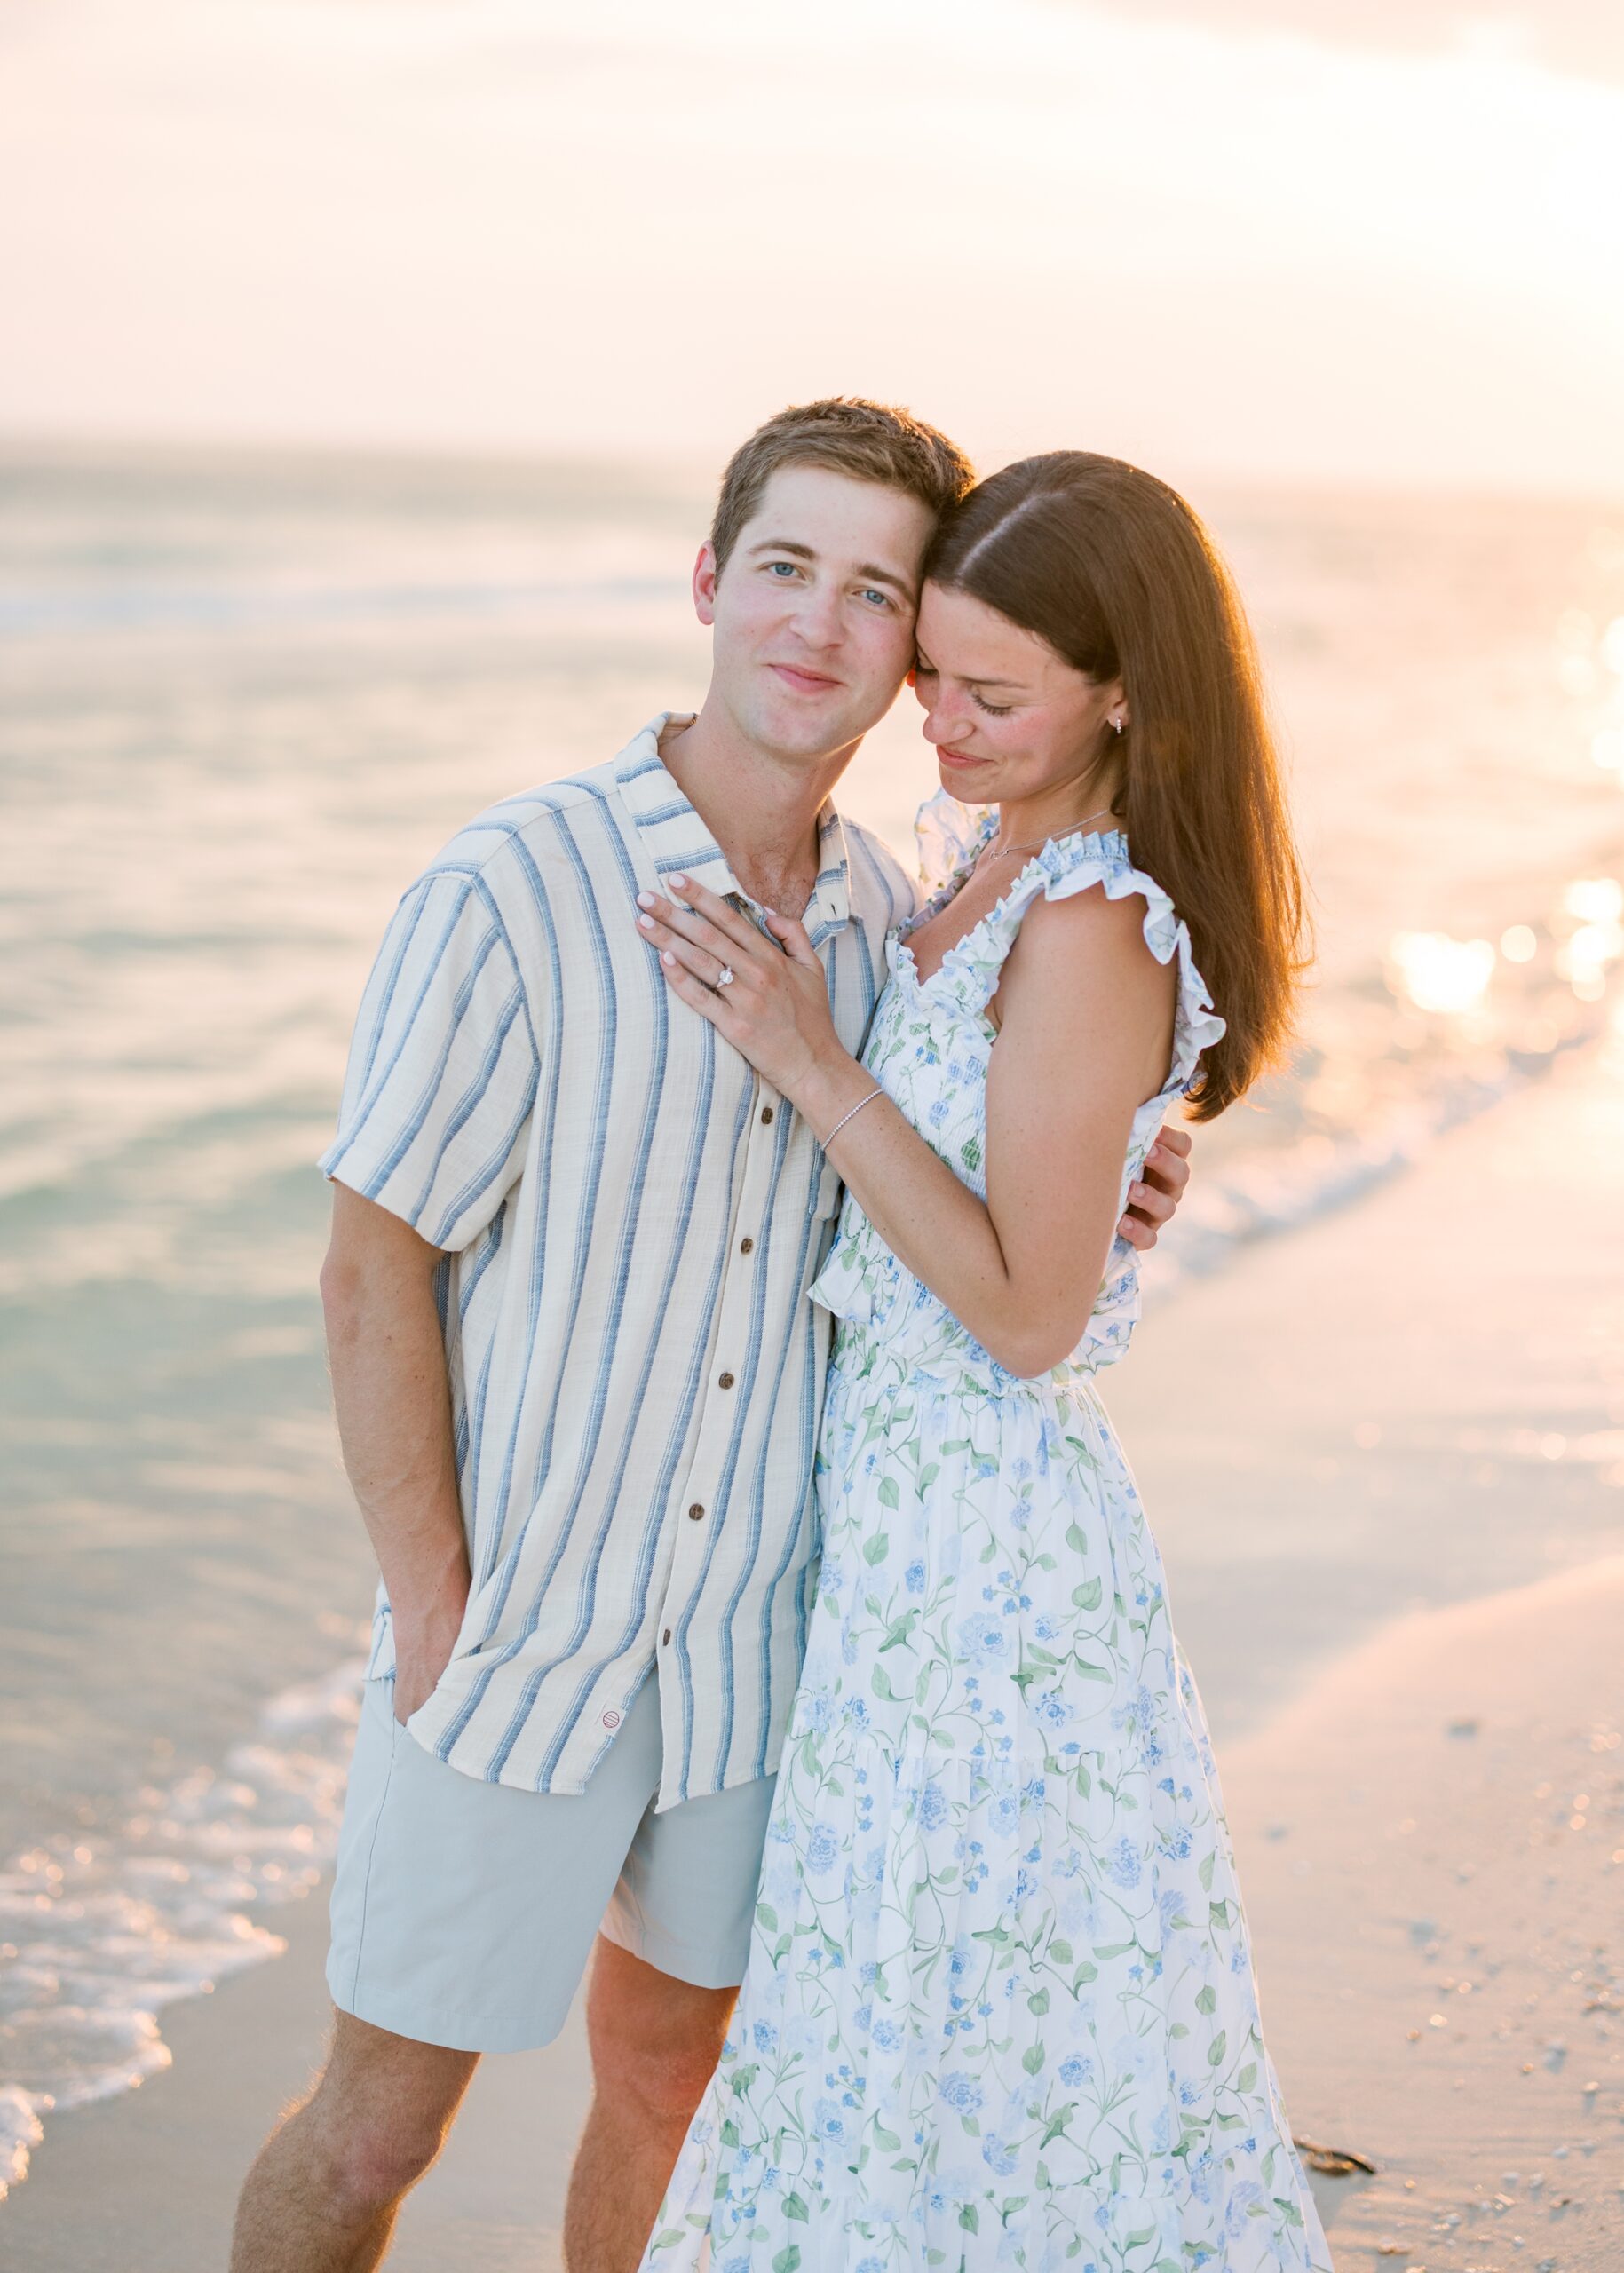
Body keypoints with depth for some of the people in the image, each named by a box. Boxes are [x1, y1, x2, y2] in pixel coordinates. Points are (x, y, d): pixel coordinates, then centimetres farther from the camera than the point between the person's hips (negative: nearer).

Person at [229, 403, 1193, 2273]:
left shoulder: (888, 914, 0)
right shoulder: (510, 892, -19)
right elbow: (372, 1273, -14)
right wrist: (435, 1622, -15)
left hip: (759, 1624, 5)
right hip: (520, 1628, -5)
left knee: (668, 2065, 20)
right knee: (383, 2120, 6)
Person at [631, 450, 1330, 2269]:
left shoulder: (1092, 939, -22)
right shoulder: (985, 859, 5)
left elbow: (1028, 1311, -21)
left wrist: (806, 1060, -21)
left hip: (982, 1530, -9)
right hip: (887, 1483, 9)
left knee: (984, 2018, 6)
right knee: (898, 1995, 22)